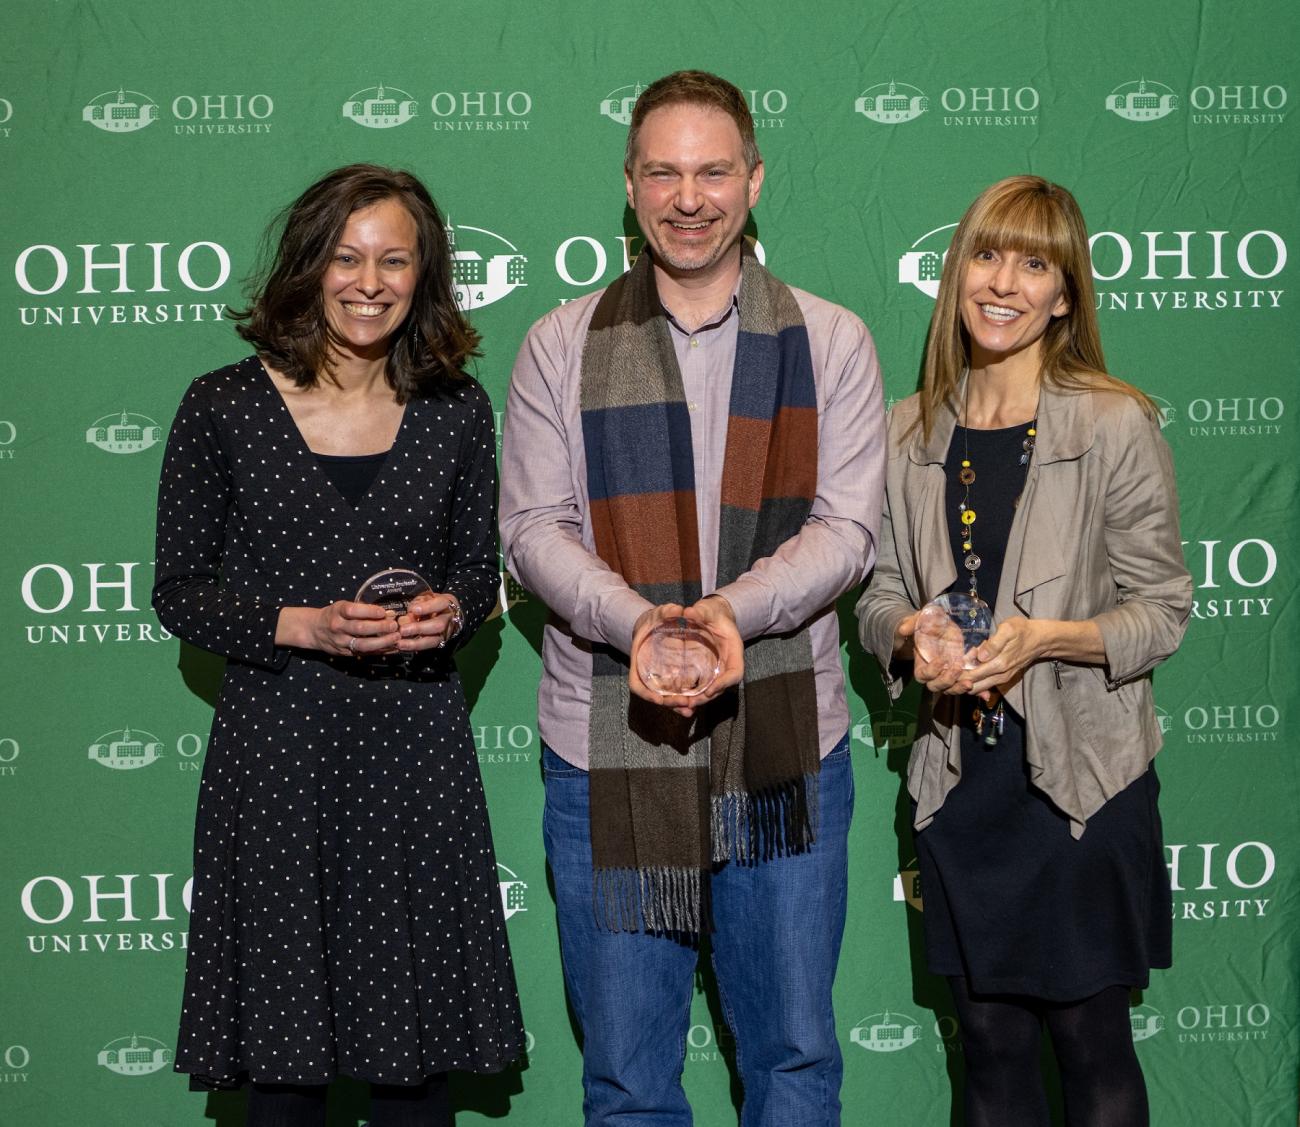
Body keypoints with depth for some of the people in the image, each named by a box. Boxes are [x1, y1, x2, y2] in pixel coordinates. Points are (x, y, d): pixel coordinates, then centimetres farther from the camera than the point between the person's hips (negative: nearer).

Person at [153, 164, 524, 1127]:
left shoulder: (456, 412, 5)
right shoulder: (225, 407, -2)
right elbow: (180, 591, 0)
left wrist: (451, 612, -9)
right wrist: (304, 625, -15)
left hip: (416, 751, 2)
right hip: (277, 747, -2)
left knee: (417, 1042, 5)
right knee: (285, 1046, 4)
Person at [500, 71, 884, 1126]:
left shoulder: (831, 342, 6)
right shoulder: (563, 346, 6)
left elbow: (846, 526, -1)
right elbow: (533, 527, 0)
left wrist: (732, 611, -20)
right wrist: (636, 621, -19)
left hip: (785, 750, 0)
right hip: (608, 750, 0)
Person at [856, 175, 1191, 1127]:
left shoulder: (1118, 427, -7)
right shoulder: (911, 434, 5)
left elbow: (1163, 611, -6)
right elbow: (879, 592, 12)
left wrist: (1044, 637, -22)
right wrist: (910, 635, -11)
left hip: (1083, 778, -3)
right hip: (961, 779, 4)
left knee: (1091, 1041, 6)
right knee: (991, 1041, 12)